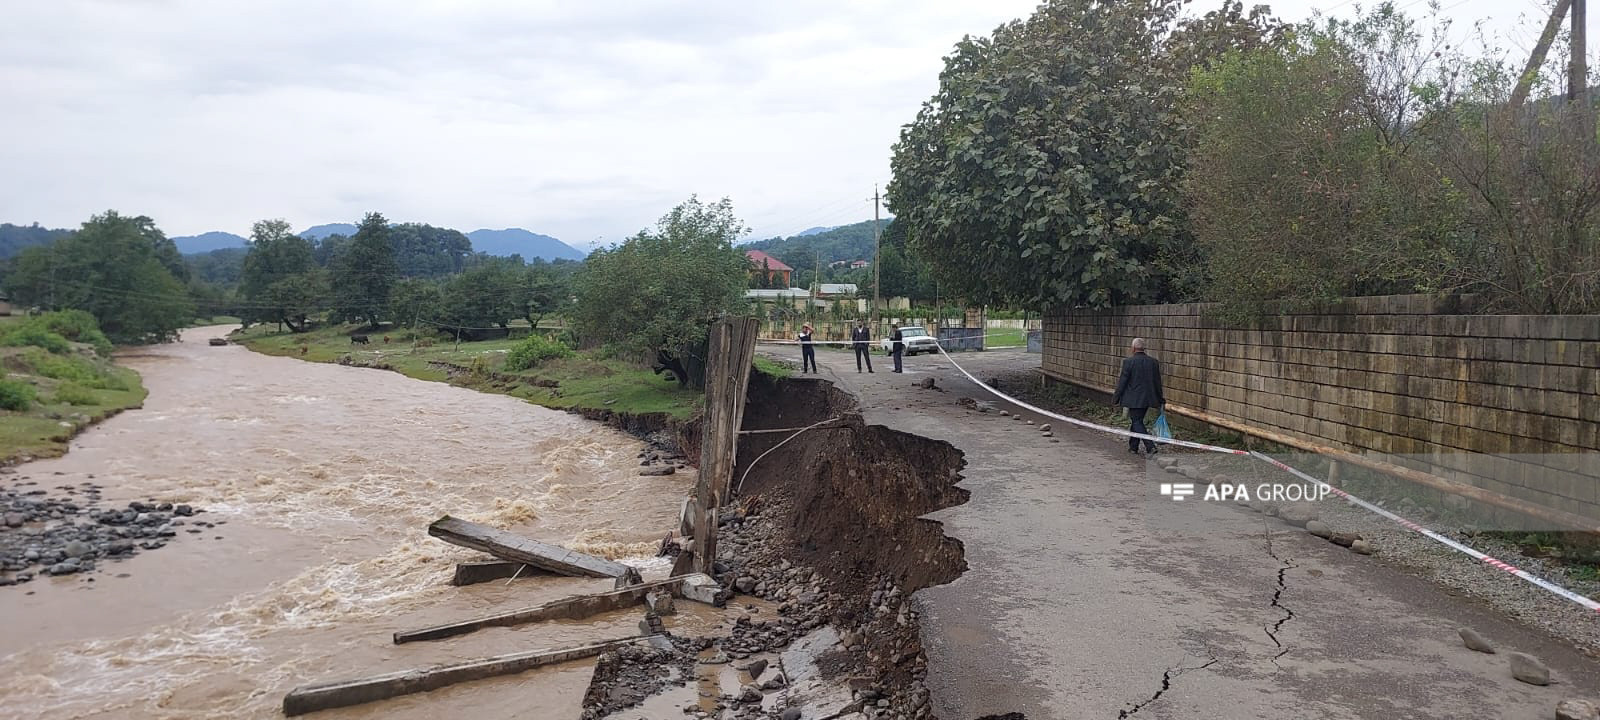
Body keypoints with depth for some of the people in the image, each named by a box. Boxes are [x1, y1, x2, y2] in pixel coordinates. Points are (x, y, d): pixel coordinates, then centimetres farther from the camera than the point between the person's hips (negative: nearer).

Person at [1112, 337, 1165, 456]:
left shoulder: (1128, 361, -13)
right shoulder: (1153, 362, 3)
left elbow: (1123, 382, -10)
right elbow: (1157, 383, 9)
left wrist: (1116, 398, -2)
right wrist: (1160, 399, 18)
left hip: (1134, 399, -6)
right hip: (1148, 398, 6)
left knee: (1137, 422, 0)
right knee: (1137, 420, 18)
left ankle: (1150, 446, -13)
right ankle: (1133, 447, 25)